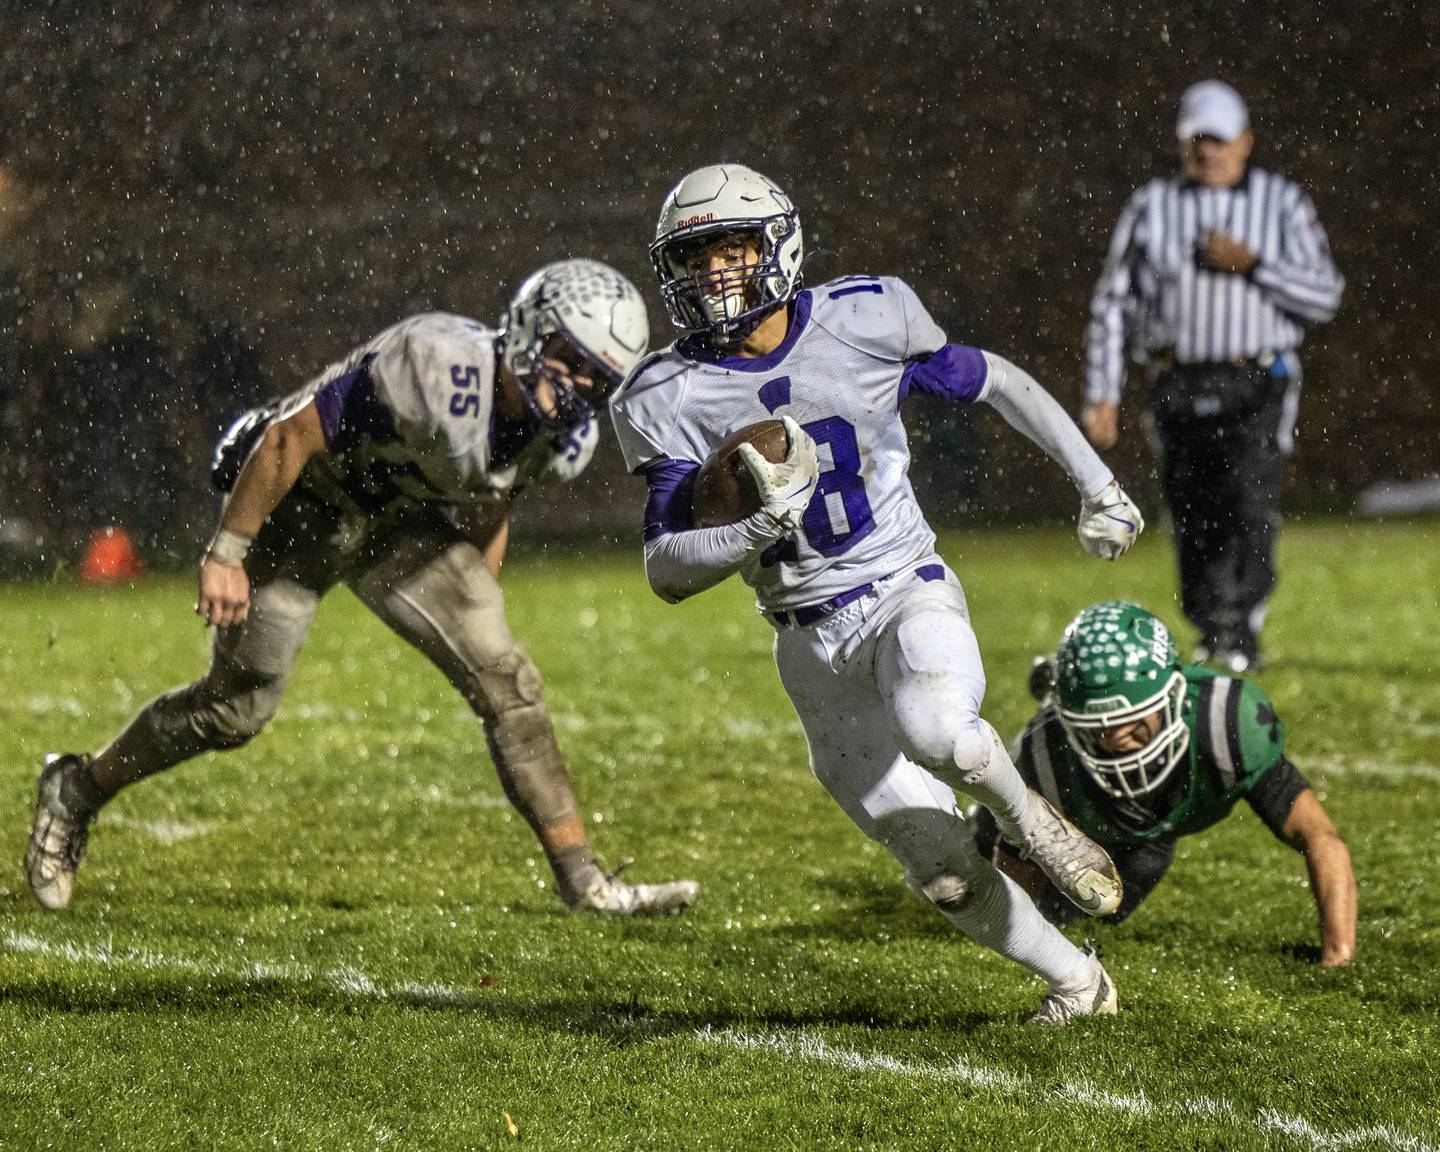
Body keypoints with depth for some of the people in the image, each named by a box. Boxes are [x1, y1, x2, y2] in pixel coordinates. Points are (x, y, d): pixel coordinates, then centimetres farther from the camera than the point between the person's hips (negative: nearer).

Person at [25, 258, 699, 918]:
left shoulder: (566, 437, -13)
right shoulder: (442, 371, -36)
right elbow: (293, 437, -28)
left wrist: (477, 609, 17)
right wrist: (226, 554, -24)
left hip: (398, 525, 6)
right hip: (301, 506, -6)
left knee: (507, 682, -6)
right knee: (235, 709, 0)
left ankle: (583, 881, -2)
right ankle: (78, 790, 25)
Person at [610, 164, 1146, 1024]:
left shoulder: (867, 321, -6)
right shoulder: (672, 399, -6)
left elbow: (996, 383, 10)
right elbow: (667, 570, -9)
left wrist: (1098, 484, 10)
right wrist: (760, 532, -27)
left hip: (909, 597, -2)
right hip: (814, 643, 2)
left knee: (937, 731, -36)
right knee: (943, 872, -2)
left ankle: (1026, 814, -4)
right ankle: (1076, 980, 21)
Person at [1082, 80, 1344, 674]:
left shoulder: (1283, 205, 6)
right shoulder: (1150, 208, 9)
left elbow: (1324, 296, 0)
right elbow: (1112, 304, 10)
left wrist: (1250, 265, -12)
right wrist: (1101, 395, 5)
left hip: (1256, 385, -2)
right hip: (1178, 389, 2)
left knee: (1248, 499, -20)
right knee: (1192, 518, 2)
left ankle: (1238, 629, -20)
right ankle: (1211, 634, 15)